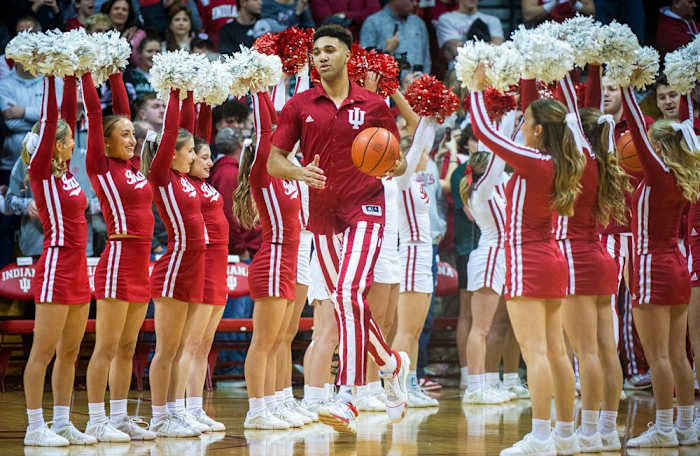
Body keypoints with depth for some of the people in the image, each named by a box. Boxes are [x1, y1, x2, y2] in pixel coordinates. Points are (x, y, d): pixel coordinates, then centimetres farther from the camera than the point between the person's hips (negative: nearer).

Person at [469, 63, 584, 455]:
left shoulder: (532, 162, -17)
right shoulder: (560, 164, 5)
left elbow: (483, 130, -13)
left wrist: (478, 89, -1)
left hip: (528, 262, -8)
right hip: (553, 261, 8)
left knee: (535, 352, -11)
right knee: (556, 352, 11)